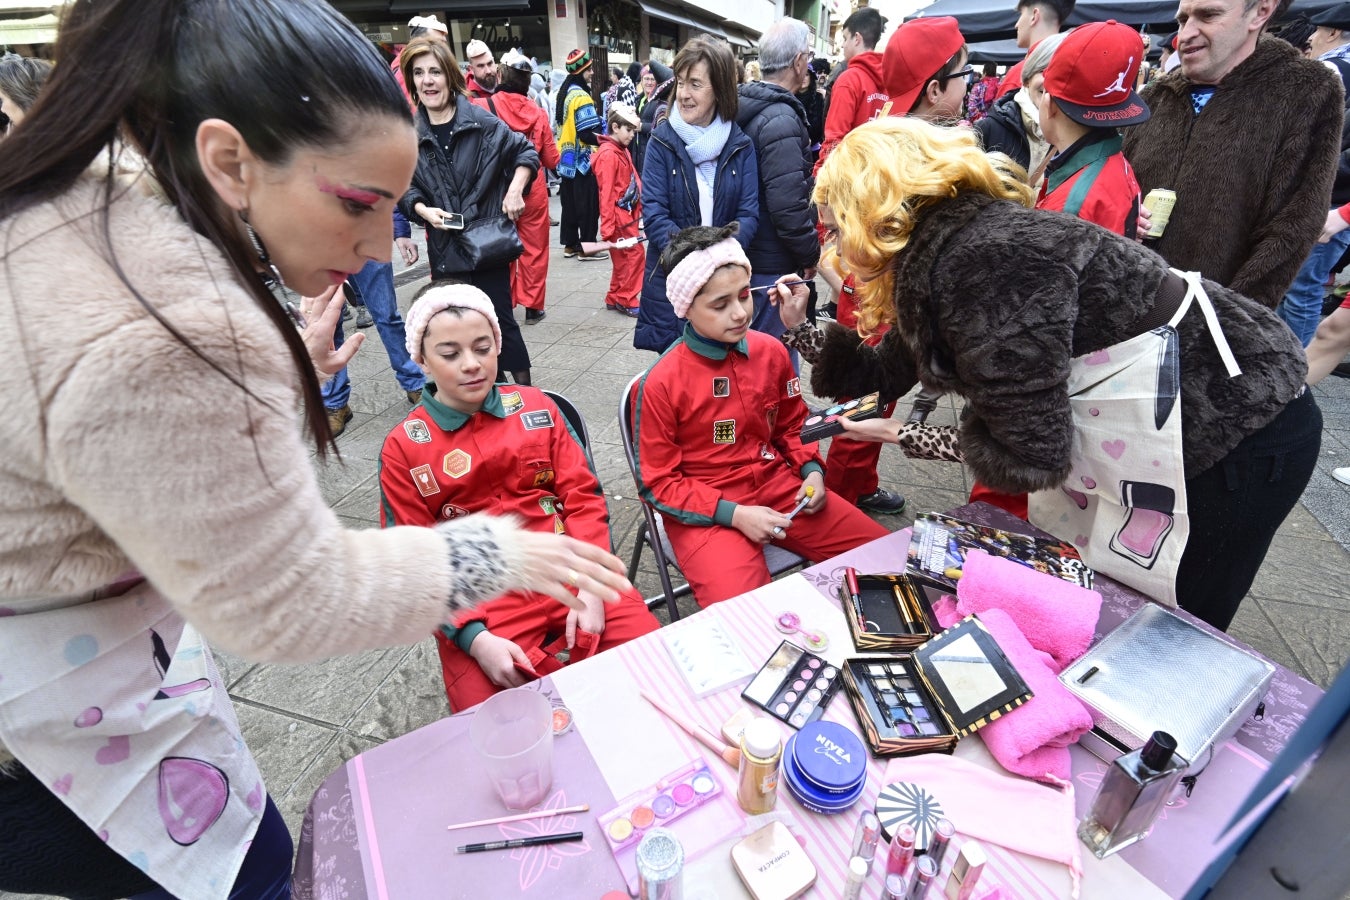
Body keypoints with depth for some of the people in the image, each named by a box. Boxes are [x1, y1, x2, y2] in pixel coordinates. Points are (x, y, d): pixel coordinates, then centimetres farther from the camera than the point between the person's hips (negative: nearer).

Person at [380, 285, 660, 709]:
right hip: (480, 605, -1)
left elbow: (583, 496, 4)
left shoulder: (536, 407, 8)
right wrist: (474, 637, -14)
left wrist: (591, 586, -10)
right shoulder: (403, 448, 3)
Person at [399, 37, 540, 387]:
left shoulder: (481, 121, -4)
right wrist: (423, 210, -10)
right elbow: (405, 188, 10)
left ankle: (525, 392, 18)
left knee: (500, 320, 3)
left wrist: (515, 190, -9)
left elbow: (526, 152, 5)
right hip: (444, 250, 3)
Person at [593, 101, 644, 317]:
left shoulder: (623, 151, 14)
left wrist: (638, 209, 9)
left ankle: (615, 299, 23)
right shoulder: (608, 154, -13)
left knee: (623, 258, 13)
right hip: (618, 214, -9)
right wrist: (608, 227, -20)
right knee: (633, 254, -6)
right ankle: (626, 300, 2)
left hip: (628, 212, 9)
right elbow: (606, 193, -17)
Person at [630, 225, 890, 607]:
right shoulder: (660, 383, -16)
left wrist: (811, 470, -2)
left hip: (777, 483, 5)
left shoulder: (771, 351, -1)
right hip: (707, 510, -5)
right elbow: (657, 482, -9)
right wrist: (734, 515, -18)